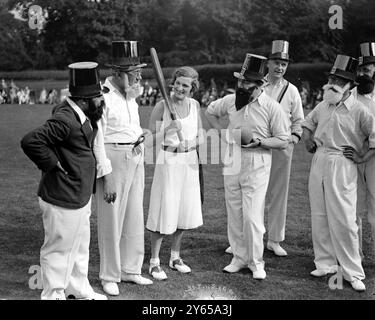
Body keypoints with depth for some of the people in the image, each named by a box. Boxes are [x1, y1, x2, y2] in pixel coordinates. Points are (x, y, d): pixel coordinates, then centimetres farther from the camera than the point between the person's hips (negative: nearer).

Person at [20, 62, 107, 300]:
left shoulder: (83, 116, 5)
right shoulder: (64, 120, -25)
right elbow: (30, 141, -30)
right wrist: (53, 164, -22)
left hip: (80, 196, 10)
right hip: (63, 199, -10)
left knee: (80, 246, 23)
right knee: (59, 249, 6)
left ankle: (80, 290, 40)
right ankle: (54, 294, 22)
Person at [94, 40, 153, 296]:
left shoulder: (131, 96, 11)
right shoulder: (103, 97, -15)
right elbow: (97, 141, -17)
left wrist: (140, 134, 9)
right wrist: (106, 178, -18)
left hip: (136, 158, 8)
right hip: (114, 160, -8)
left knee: (135, 216, 13)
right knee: (112, 220, 0)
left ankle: (131, 269, 27)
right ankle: (110, 276, 14)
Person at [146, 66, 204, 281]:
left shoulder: (194, 105, 4)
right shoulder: (162, 106, -9)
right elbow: (151, 139, -8)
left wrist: (198, 143, -6)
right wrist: (168, 130, -23)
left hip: (189, 162, 5)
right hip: (168, 161, -5)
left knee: (185, 211, 11)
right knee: (165, 211, -3)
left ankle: (176, 257, 28)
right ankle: (154, 262, 10)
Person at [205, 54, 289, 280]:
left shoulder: (272, 107, -11)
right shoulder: (231, 100, 3)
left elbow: (284, 140, -7)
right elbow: (210, 111, 22)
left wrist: (259, 142, -21)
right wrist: (222, 133, 12)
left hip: (256, 167, -5)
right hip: (232, 164, 5)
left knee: (252, 216, -7)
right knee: (234, 214, 11)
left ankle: (256, 262, 10)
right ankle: (239, 257, 25)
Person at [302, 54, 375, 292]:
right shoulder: (323, 106, 10)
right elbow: (308, 123, 28)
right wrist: (308, 140, 13)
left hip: (342, 166, -6)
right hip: (318, 163, 6)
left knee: (343, 220, -6)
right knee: (319, 216, 10)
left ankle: (353, 273, 3)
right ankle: (325, 264, 22)